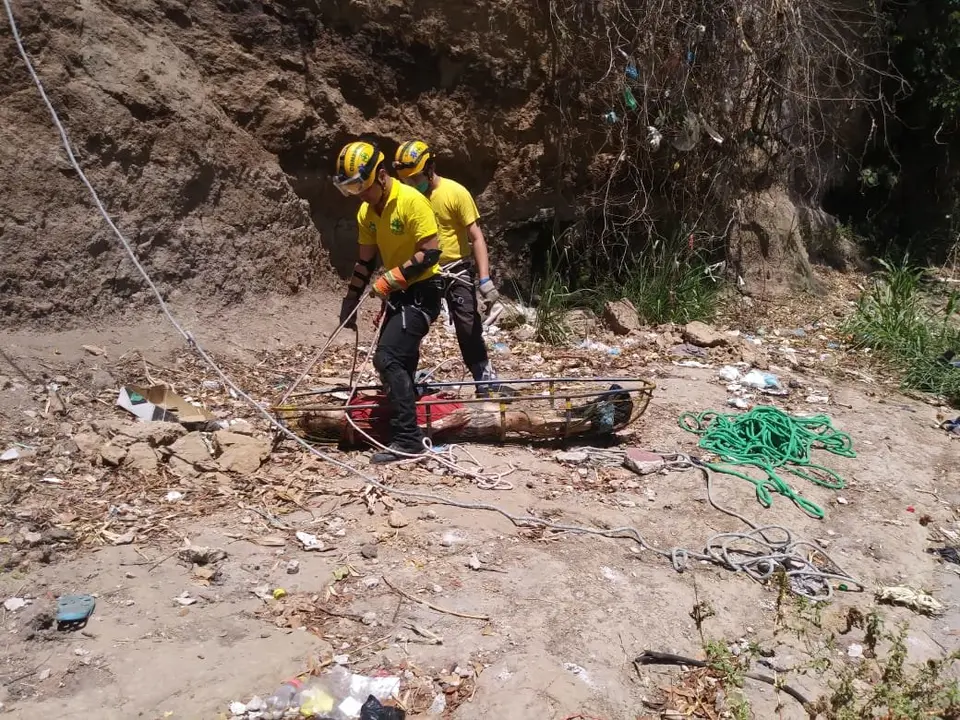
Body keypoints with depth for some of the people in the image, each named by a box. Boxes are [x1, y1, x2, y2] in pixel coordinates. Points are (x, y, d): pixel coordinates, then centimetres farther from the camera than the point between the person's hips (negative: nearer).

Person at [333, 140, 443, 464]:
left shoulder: (412, 201, -19)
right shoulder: (366, 212, 4)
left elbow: (431, 252, -22)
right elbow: (365, 261, 11)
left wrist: (392, 278, -25)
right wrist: (350, 301, 9)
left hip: (423, 291, -9)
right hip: (398, 293, 9)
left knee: (388, 358, -18)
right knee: (398, 361, 14)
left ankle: (408, 439, -14)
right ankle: (403, 432, 28)